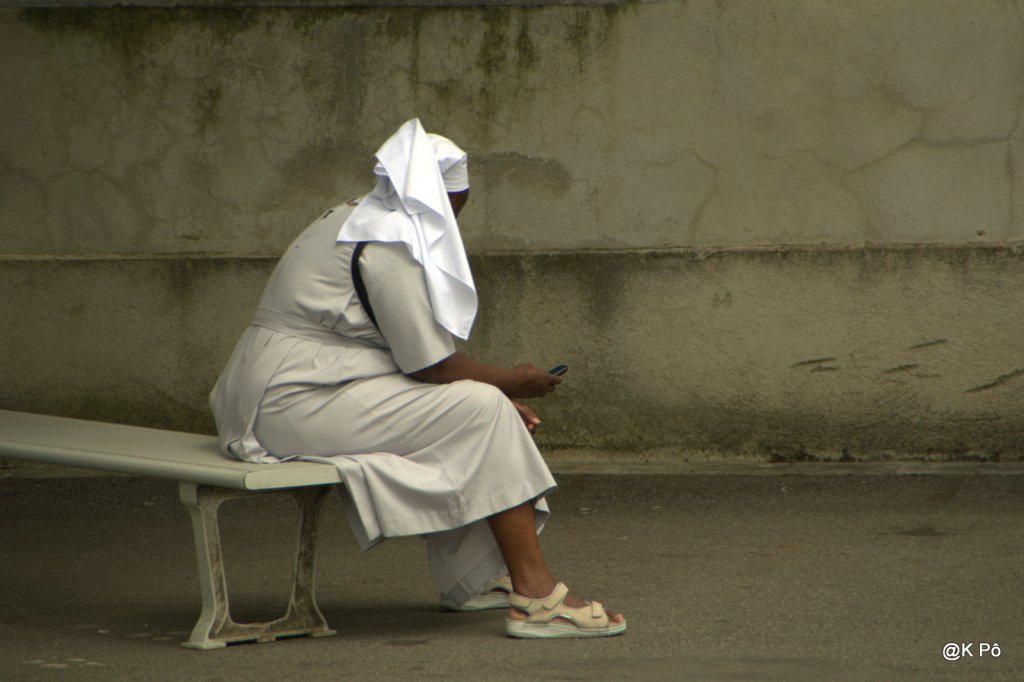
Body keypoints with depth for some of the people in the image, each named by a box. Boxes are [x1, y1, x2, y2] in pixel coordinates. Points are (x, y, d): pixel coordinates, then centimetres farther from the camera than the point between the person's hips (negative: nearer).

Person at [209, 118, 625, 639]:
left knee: (473, 402, 17)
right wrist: (511, 382, 1)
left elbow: (417, 355, 21)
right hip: (299, 406, -11)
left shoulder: (356, 224, 19)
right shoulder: (388, 245, -15)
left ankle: (471, 576, 23)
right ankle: (534, 596, -19)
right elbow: (433, 365, -16)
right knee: (481, 410, -14)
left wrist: (498, 388, 13)